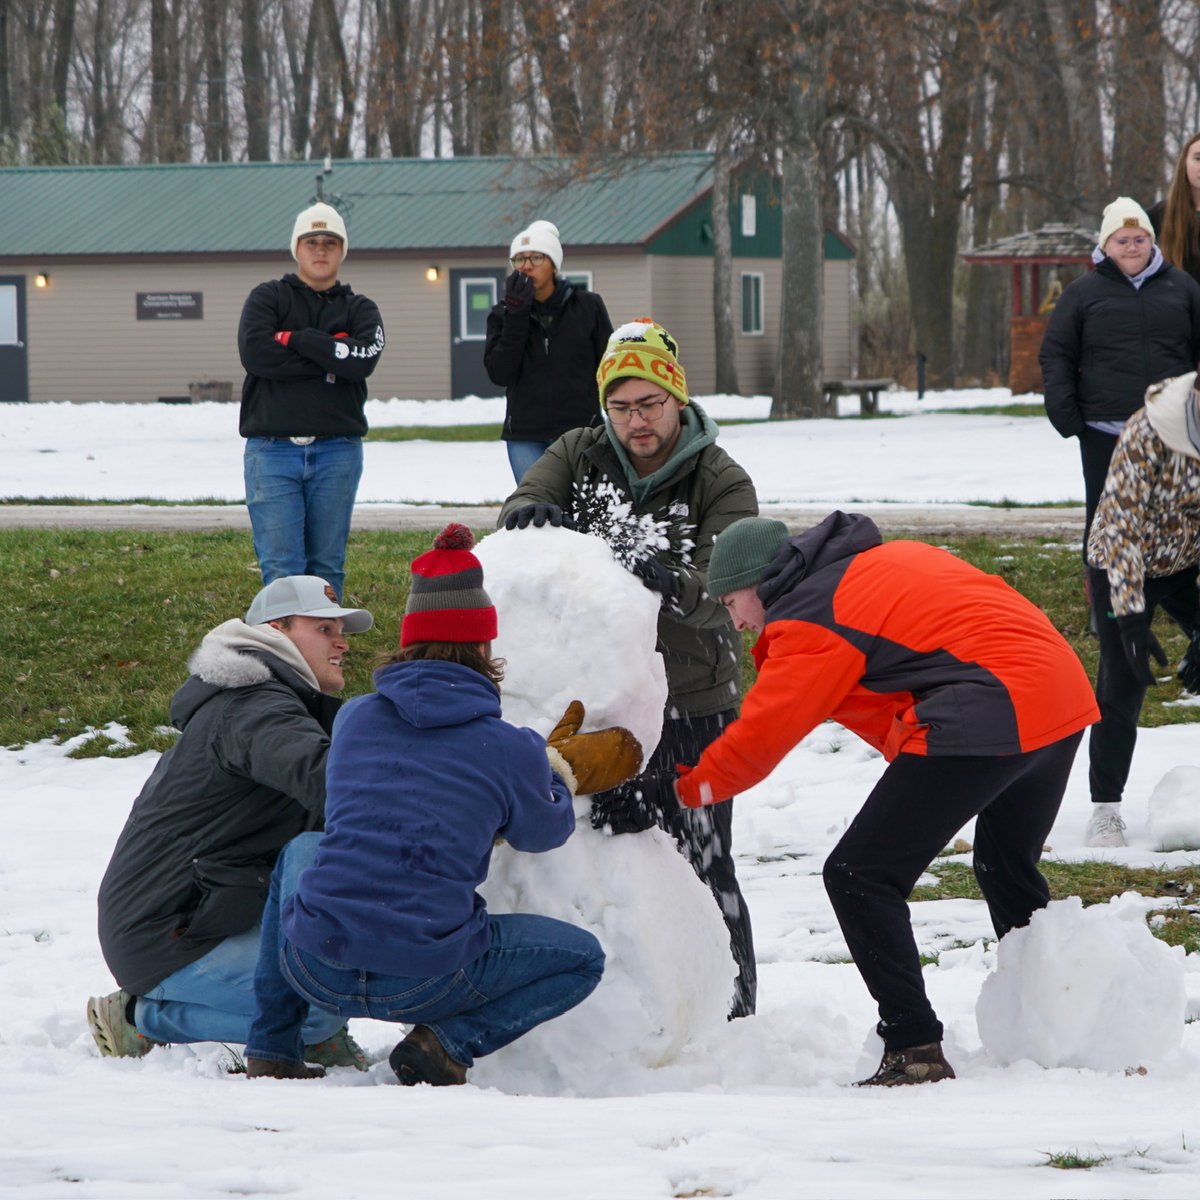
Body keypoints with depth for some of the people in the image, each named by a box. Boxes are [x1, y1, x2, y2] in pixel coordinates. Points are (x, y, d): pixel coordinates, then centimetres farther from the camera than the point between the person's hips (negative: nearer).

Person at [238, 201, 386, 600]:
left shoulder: (359, 309, 14)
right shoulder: (268, 298, 9)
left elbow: (363, 358, -8)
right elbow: (255, 352, -11)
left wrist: (297, 339, -8)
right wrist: (329, 361, -8)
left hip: (337, 451, 2)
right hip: (272, 449, -2)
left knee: (327, 565, 6)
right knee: (281, 565, -8)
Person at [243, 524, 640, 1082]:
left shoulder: (354, 718, 8)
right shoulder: (511, 750, -4)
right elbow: (542, 832, 17)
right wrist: (560, 768, 38)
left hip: (315, 967, 4)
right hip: (421, 981, -4)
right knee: (581, 958, 19)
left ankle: (272, 1047, 27)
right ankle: (450, 1041, -1)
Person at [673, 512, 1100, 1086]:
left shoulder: (813, 619, -4)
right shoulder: (885, 560, 23)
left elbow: (764, 732, -2)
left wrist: (691, 786, 12)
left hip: (987, 723, -10)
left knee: (858, 877, -3)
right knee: (1007, 869, 31)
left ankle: (915, 1050, -7)